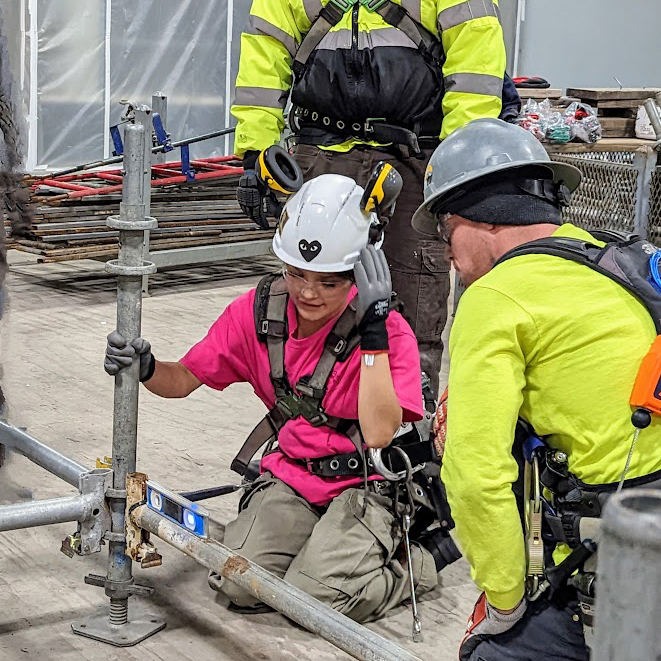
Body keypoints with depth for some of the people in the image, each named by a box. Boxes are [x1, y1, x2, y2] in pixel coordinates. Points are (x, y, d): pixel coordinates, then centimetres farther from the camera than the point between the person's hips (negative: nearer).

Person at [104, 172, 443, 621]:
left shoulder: (388, 331, -18)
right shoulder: (257, 311, -6)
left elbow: (379, 434, -28)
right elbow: (184, 379, 2)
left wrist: (374, 329, -32)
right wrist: (146, 369, -22)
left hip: (366, 485, -4)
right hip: (291, 476, 4)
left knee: (315, 597, -23)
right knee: (238, 584, -17)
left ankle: (419, 561, 4)